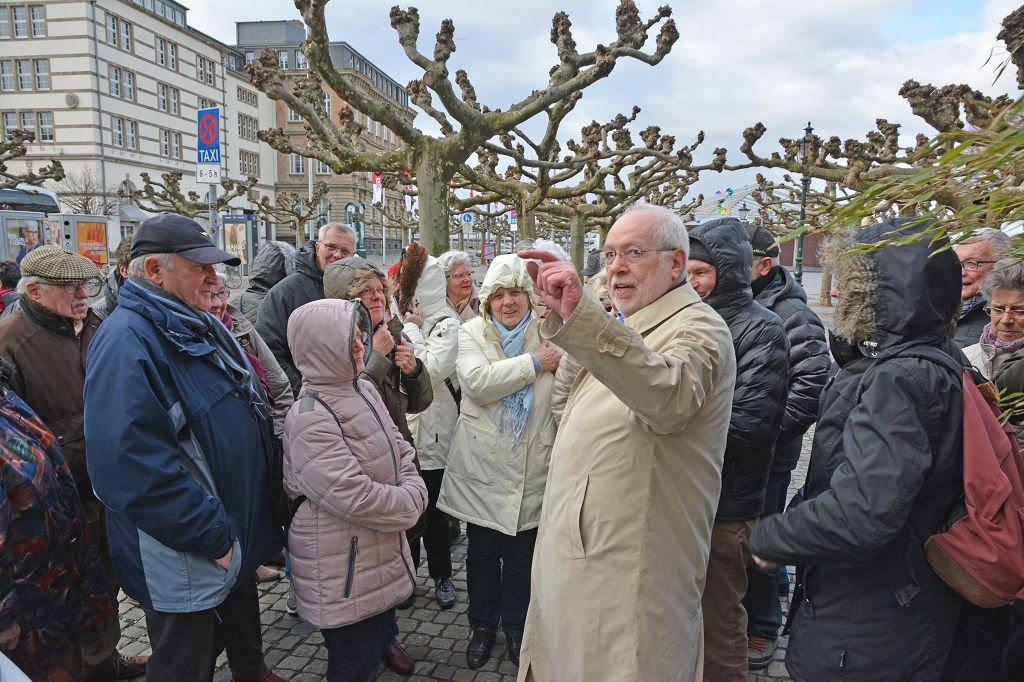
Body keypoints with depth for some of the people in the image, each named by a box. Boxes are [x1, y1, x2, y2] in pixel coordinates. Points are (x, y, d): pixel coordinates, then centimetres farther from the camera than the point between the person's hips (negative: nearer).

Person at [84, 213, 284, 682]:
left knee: (243, 621, 29)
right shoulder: (127, 340, -23)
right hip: (187, 561, -9)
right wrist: (214, 536, -24)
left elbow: (248, 409, 18)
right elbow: (132, 466, -31)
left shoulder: (202, 327, 6)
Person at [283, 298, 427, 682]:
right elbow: (354, 496, -27)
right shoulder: (309, 419, -23)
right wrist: (410, 505, -15)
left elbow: (398, 448, 11)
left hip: (379, 554, 8)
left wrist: (413, 489, -6)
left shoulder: (363, 390, 4)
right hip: (342, 570, -8)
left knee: (374, 648, 24)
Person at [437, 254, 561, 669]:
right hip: (482, 467, -1)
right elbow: (477, 382, -22)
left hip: (532, 470, 1)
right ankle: (482, 626, 38)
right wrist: (534, 364, -19)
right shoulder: (472, 333, -3)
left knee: (523, 558, 15)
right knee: (482, 554, 15)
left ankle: (516, 630, 38)